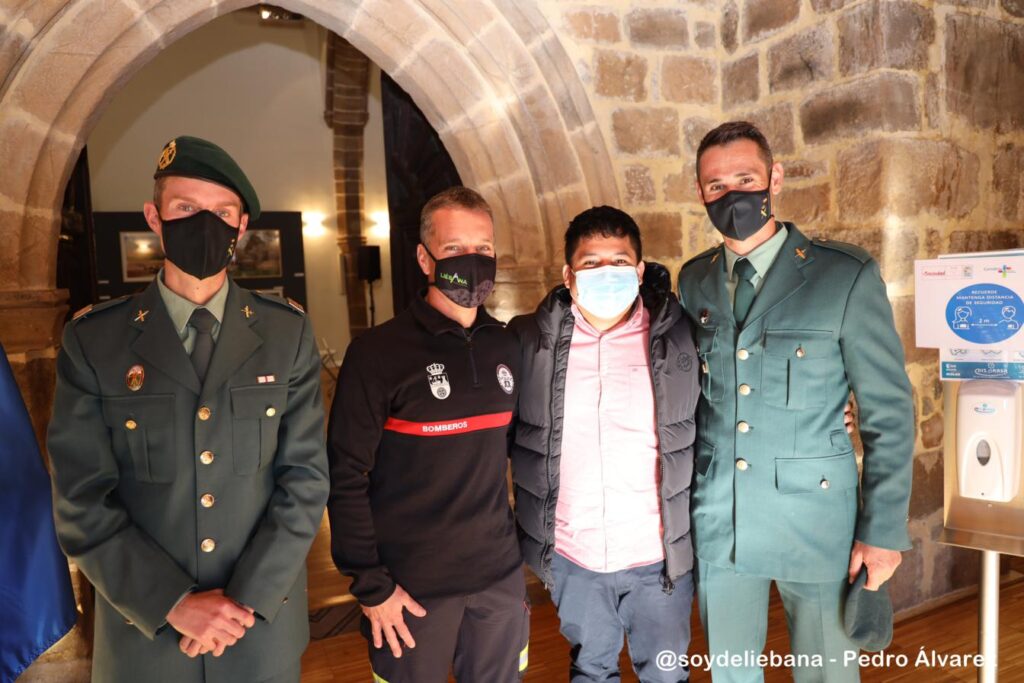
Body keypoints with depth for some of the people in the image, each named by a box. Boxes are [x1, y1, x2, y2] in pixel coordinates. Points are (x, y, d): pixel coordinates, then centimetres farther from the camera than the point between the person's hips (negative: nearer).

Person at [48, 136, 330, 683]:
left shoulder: (288, 334, -5)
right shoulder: (93, 339, -7)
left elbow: (306, 476, -7)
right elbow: (82, 502, -7)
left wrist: (248, 597, -12)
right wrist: (172, 604, -13)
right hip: (144, 626, 0)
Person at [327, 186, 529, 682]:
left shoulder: (506, 348, 2)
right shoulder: (377, 352, -13)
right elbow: (346, 476, -12)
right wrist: (371, 586, -12)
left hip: (501, 577, 5)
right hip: (411, 586, -4)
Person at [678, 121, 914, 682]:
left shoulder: (848, 275, -9)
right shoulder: (693, 280, 3)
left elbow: (888, 411, -6)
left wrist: (884, 529, -7)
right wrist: (681, 502, 8)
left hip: (815, 520, -3)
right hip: (716, 522, 3)